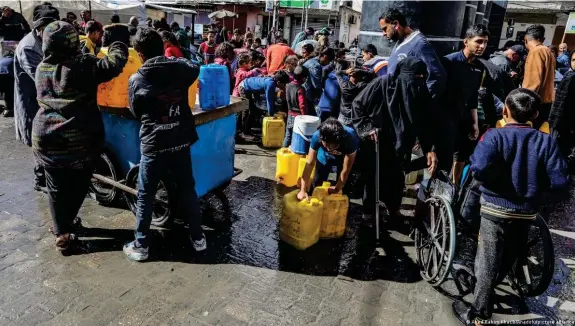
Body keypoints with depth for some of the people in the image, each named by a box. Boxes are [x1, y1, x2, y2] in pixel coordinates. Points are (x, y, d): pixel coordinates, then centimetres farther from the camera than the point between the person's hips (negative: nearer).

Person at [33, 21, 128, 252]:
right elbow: (115, 63, -13)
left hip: (47, 137, 3)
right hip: (82, 137, -3)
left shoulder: (41, 68, 5)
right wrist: (117, 45, 9)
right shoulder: (84, 64, -10)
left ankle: (62, 233, 16)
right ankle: (65, 226, 29)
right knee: (78, 185, 16)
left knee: (56, 188, 12)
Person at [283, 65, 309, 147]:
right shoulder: (300, 89, -19)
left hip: (290, 115, 7)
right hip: (298, 116, -7)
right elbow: (302, 105, -20)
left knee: (288, 135, 17)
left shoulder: (288, 86, 2)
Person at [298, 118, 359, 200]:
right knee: (317, 182, 7)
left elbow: (346, 169, -30)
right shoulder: (317, 136, -38)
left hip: (344, 157, -1)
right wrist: (303, 190, -29)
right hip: (325, 156, 1)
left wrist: (337, 189, -19)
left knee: (344, 186, -7)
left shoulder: (350, 138, -42)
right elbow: (310, 163, -29)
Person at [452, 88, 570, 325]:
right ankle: (484, 291, 41)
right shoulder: (546, 141, -4)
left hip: (496, 209, -4)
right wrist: (536, 184, 10)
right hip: (527, 212, 4)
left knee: (487, 262, 7)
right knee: (507, 260, 22)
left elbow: (479, 168, -30)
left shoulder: (495, 135, -14)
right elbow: (560, 181, -8)